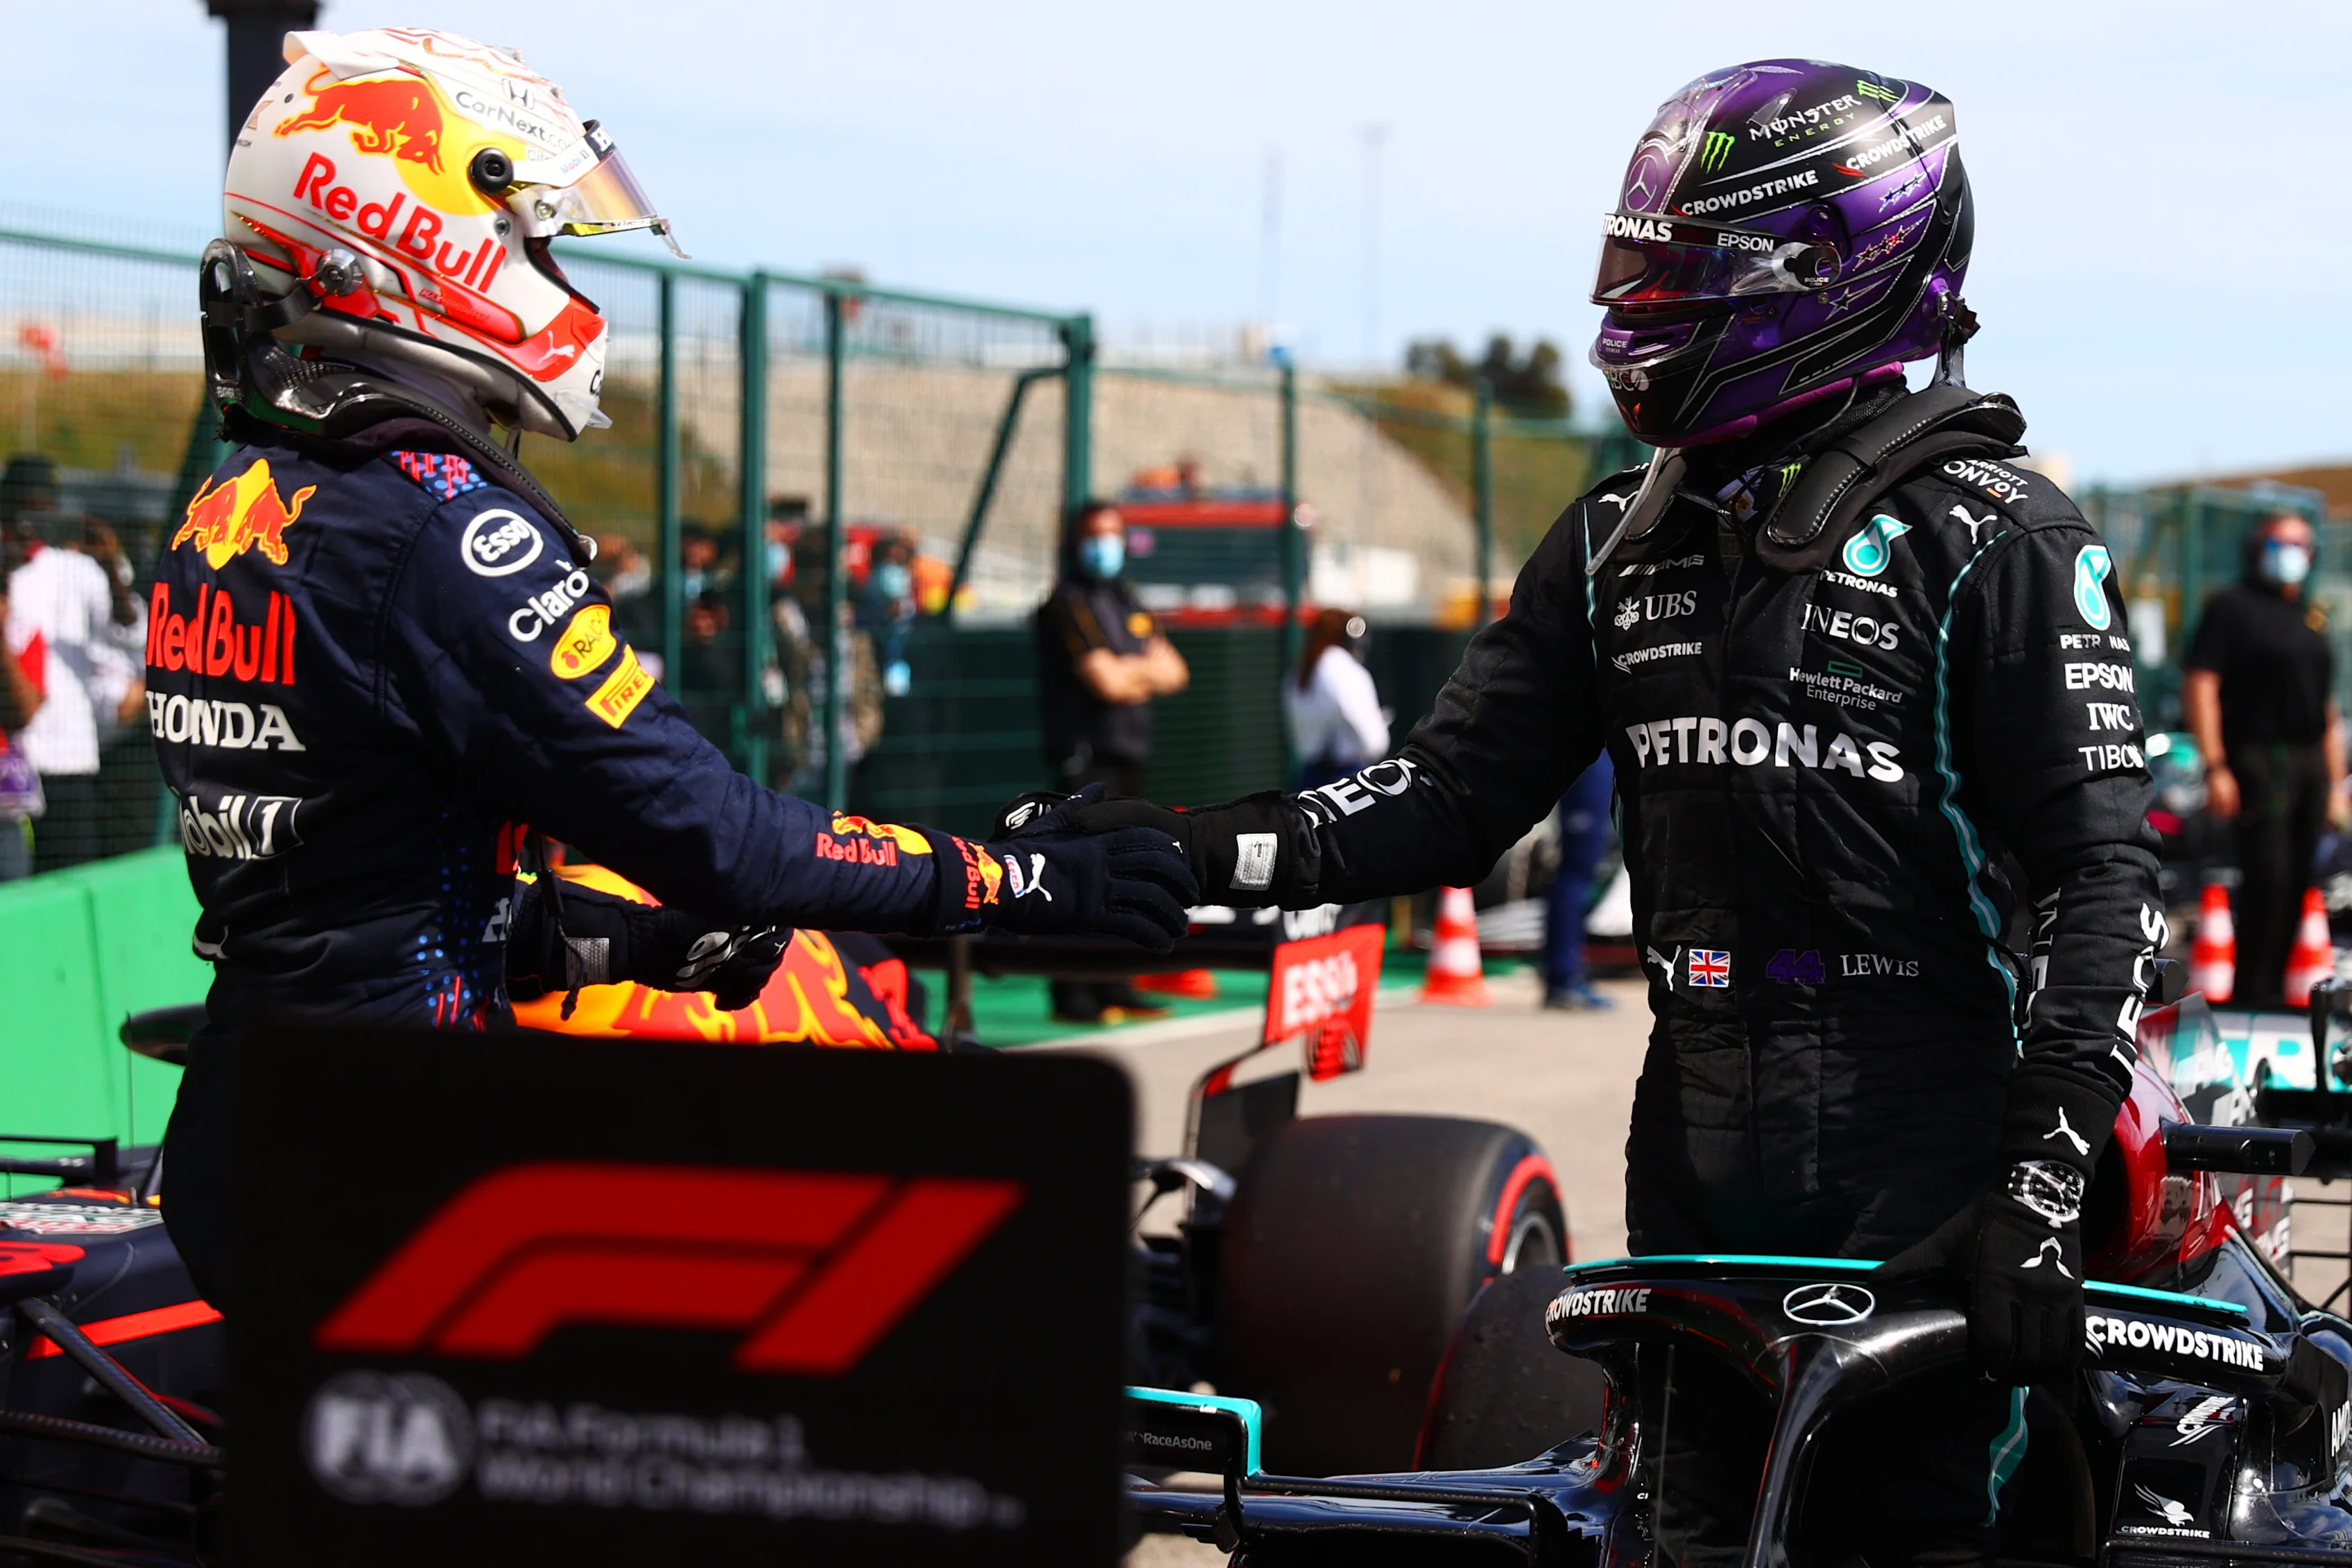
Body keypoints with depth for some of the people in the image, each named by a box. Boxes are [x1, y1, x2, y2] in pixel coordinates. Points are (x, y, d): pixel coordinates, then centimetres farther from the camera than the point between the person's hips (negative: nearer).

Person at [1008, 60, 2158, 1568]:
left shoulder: (1992, 534, -7)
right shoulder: (1624, 537, 13)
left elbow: (2102, 873, -11)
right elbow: (1451, 793, 11)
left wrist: (2042, 1190, -20)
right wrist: (1198, 849, -4)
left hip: (1922, 1150, -6)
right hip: (1700, 1146, 6)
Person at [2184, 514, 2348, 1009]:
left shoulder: (2312, 618, 22)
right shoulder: (2233, 606, 0)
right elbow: (2199, 685, -9)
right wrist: (2216, 767, -17)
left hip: (2310, 763, 7)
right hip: (2258, 759, -7)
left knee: (2296, 881, 4)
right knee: (2268, 875, -13)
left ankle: (2273, 990, 9)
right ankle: (2253, 993, -10)